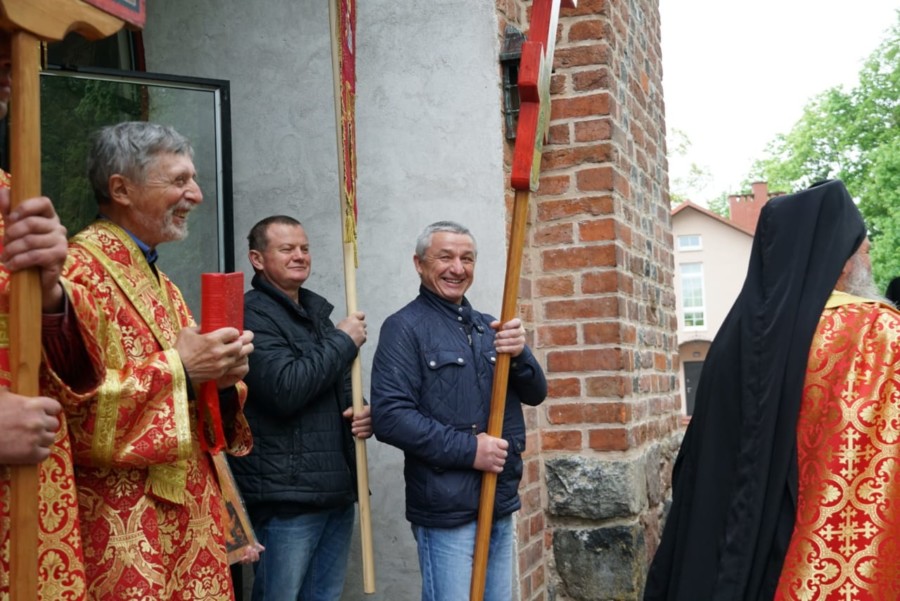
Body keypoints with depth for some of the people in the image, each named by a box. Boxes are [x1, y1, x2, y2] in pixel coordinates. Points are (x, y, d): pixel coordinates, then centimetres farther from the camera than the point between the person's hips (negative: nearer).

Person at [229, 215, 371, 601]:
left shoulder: (319, 312, 17)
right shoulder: (252, 315, -10)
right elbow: (285, 389, -23)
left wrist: (363, 416, 3)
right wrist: (343, 341, -12)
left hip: (337, 492, 8)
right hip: (285, 498, -8)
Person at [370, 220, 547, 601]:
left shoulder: (488, 327, 15)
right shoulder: (405, 327, -6)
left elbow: (535, 394, 10)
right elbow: (389, 416, -16)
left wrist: (519, 355, -11)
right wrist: (469, 449, -20)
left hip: (501, 503, 6)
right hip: (447, 510, -6)